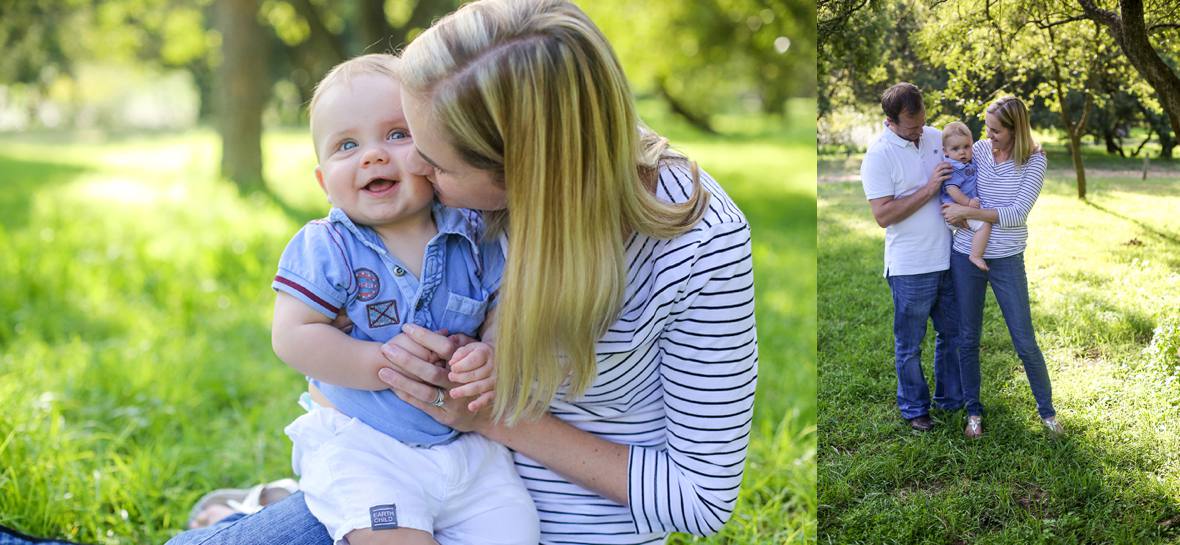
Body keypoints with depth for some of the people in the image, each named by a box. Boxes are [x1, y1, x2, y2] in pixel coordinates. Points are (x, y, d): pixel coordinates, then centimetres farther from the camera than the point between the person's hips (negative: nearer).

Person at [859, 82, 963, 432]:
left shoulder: (936, 137, 3)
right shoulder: (878, 156, -15)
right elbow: (883, 215, -21)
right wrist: (929, 189, -24)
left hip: (949, 259, 6)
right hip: (911, 268, -6)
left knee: (952, 334, 19)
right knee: (910, 344, 9)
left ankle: (951, 398, 36)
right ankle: (914, 408, 26)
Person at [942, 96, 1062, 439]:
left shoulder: (1034, 161, -10)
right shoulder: (979, 149, -1)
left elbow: (1018, 213, -18)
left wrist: (968, 212, -20)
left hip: (1007, 260, -3)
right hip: (966, 256, 3)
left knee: (1025, 342, 3)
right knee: (968, 339, 10)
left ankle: (1046, 410, 22)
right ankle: (973, 411, 25)